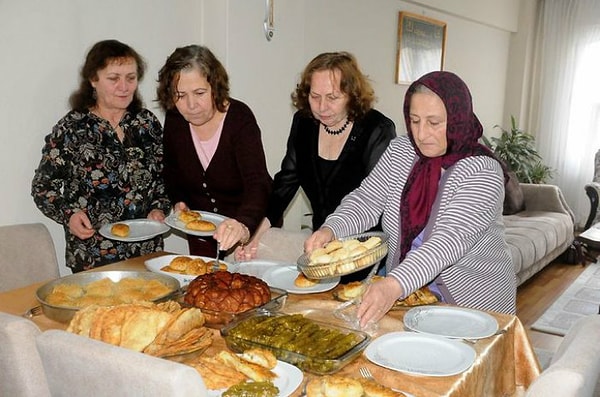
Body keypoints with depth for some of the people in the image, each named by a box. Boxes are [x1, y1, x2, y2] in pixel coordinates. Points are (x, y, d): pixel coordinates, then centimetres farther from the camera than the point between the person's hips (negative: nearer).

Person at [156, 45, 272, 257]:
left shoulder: (240, 118, -23)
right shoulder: (174, 120, -9)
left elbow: (257, 183, -36)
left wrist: (244, 225, -54)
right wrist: (179, 202, -8)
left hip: (253, 226, -4)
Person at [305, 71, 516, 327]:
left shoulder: (483, 172, -16)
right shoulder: (400, 150, 2)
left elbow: (449, 241, -29)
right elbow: (366, 200, -1)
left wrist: (395, 285, -43)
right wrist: (330, 230, -22)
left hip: (472, 303, -3)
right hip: (402, 293, 4)